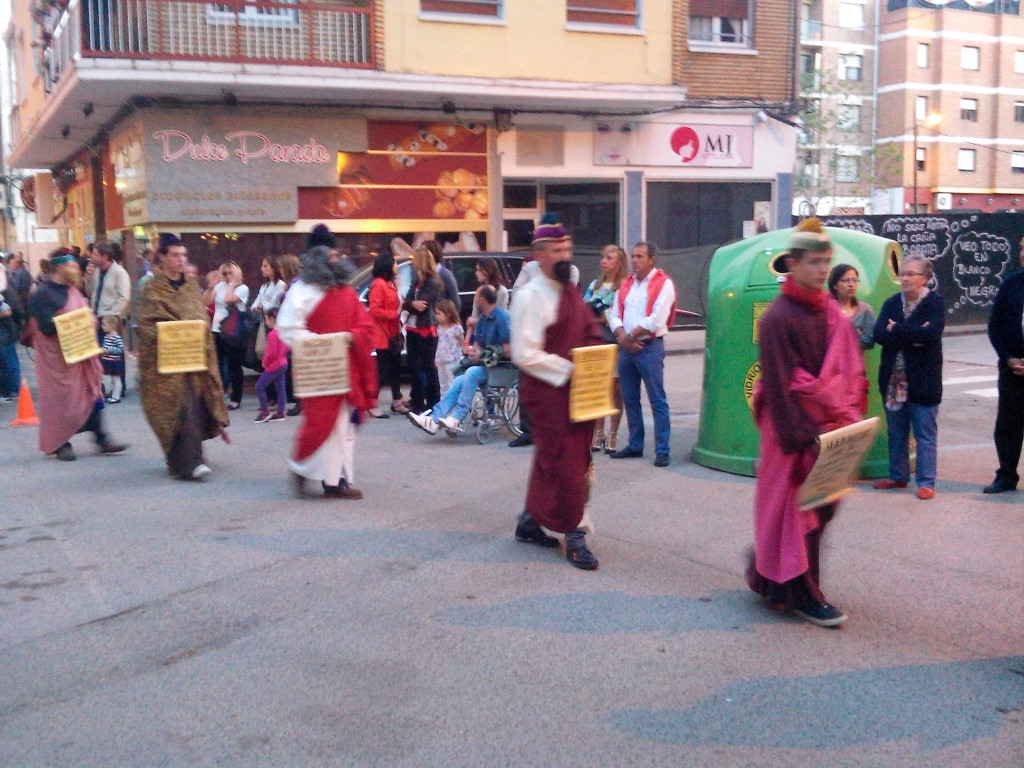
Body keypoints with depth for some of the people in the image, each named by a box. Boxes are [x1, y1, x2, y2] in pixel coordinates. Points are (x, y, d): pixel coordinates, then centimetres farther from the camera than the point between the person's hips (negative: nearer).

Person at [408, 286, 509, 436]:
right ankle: (434, 419, -19)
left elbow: (507, 351, -19)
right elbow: (477, 343, 23)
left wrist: (482, 354, -11)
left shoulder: (501, 318, -14)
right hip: (485, 364, 8)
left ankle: (456, 419, -31)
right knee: (459, 381, -12)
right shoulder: (482, 318, 13)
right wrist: (474, 352, -2)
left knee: (472, 373, -31)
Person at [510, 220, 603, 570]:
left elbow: (590, 334, 19)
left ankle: (530, 521, 30)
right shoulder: (530, 297, -14)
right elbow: (525, 354, -20)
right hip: (547, 393, -8)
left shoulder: (571, 292, 12)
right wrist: (568, 370, -21)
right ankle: (574, 536, 7)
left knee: (549, 462, 16)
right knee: (565, 464, -3)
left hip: (575, 392, 8)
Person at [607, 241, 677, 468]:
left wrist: (630, 336, -8)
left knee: (657, 401, -4)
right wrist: (622, 337, -8)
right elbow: (614, 315, 10)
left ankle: (662, 450, -2)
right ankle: (635, 445, 20)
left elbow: (656, 320, -14)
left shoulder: (663, 283, -4)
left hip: (650, 347, -6)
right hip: (626, 347, 7)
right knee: (630, 400, 11)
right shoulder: (626, 284, 16)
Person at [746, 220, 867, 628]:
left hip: (831, 427, 8)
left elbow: (852, 369, 12)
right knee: (796, 504, 2)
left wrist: (849, 417, 3)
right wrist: (802, 438, -20)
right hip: (797, 430, -7)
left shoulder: (832, 312, 8)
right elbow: (779, 386, -17)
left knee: (823, 505, 14)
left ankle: (767, 573, 31)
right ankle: (800, 592, 15)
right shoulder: (778, 318, -14)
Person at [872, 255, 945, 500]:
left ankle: (926, 482, 8)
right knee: (896, 433, 15)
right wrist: (912, 336, -17)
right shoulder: (891, 303, 9)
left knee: (925, 433, 2)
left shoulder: (936, 303, -6)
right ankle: (898, 476, 27)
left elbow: (930, 334, -22)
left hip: (922, 382, -5)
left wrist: (897, 330, -12)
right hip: (893, 380, 5)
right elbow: (879, 334, -6)